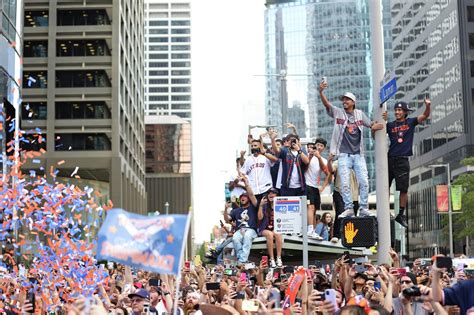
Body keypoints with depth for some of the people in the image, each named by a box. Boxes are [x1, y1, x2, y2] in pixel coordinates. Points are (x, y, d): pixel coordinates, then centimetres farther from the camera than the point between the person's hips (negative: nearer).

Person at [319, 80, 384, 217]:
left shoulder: (360, 114, 13)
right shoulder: (337, 112, 6)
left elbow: (372, 126, 19)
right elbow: (326, 103, -9)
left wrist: (382, 121, -3)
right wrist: (321, 91, -27)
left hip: (358, 154, 2)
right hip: (344, 154, -2)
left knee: (364, 182, -4)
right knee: (345, 183, -6)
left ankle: (364, 209, 2)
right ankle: (348, 208, 1)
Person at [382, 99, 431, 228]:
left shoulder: (411, 122, 7)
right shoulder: (390, 125, 9)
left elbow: (425, 116, -4)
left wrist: (428, 106, -25)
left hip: (403, 160, -1)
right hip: (390, 159, 1)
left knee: (403, 189, 1)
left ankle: (401, 215, 12)